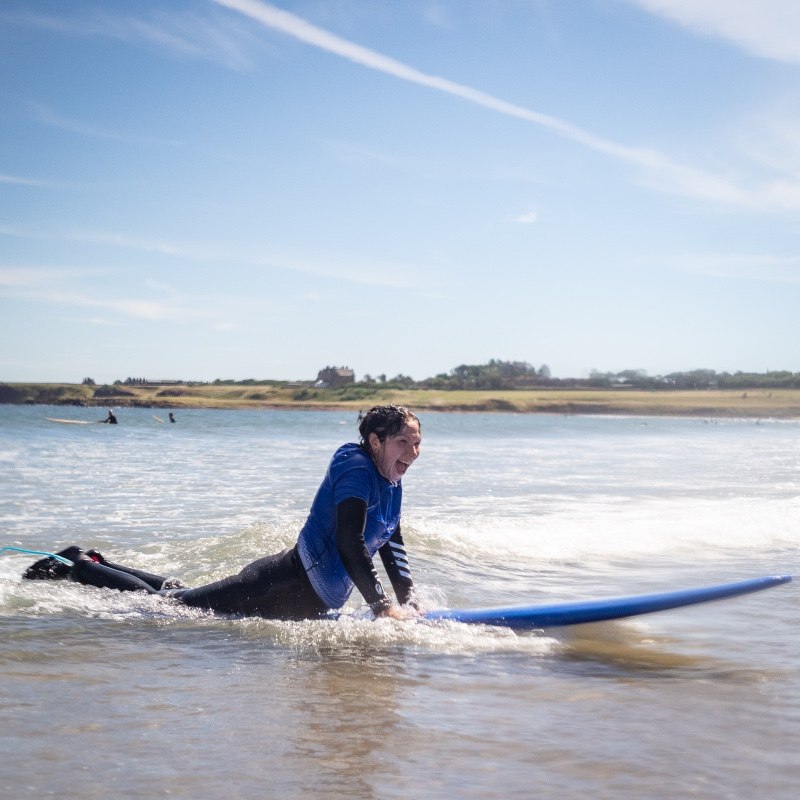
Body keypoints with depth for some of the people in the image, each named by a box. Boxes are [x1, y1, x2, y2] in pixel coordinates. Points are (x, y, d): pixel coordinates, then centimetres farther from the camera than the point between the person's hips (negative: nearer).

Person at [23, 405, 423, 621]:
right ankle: (79, 567, 14)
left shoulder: (391, 483, 11)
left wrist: (408, 599, 10)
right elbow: (349, 543, -27)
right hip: (289, 587, -9)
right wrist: (382, 606, -27)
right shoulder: (356, 468, -19)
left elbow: (392, 543, 20)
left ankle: (94, 564, 30)